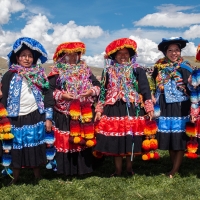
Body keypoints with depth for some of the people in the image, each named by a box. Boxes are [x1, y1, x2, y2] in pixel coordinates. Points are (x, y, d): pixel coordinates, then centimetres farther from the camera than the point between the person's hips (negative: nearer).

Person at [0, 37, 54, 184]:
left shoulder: (39, 75, 6)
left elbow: (47, 96, 5)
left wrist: (48, 117, 0)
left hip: (36, 117, 1)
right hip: (17, 119, -1)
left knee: (36, 149, 8)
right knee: (17, 150, 6)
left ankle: (38, 177, 25)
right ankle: (15, 179, 24)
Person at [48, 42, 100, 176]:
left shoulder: (85, 69, 11)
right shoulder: (57, 72, 0)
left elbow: (97, 85, 9)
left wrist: (92, 91, -10)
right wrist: (61, 95, -18)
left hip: (85, 112, 3)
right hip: (64, 113, -3)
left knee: (85, 139, 9)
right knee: (65, 141, 2)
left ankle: (83, 168, 24)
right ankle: (66, 170, 15)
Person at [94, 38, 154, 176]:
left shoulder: (137, 70, 2)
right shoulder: (108, 71, 10)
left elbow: (145, 90, 1)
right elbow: (103, 92, 13)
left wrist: (149, 108, -5)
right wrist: (99, 110, 9)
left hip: (132, 109, -2)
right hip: (113, 110, 2)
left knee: (131, 140, 5)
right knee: (115, 142, 5)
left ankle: (129, 167, 25)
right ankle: (118, 170, 19)